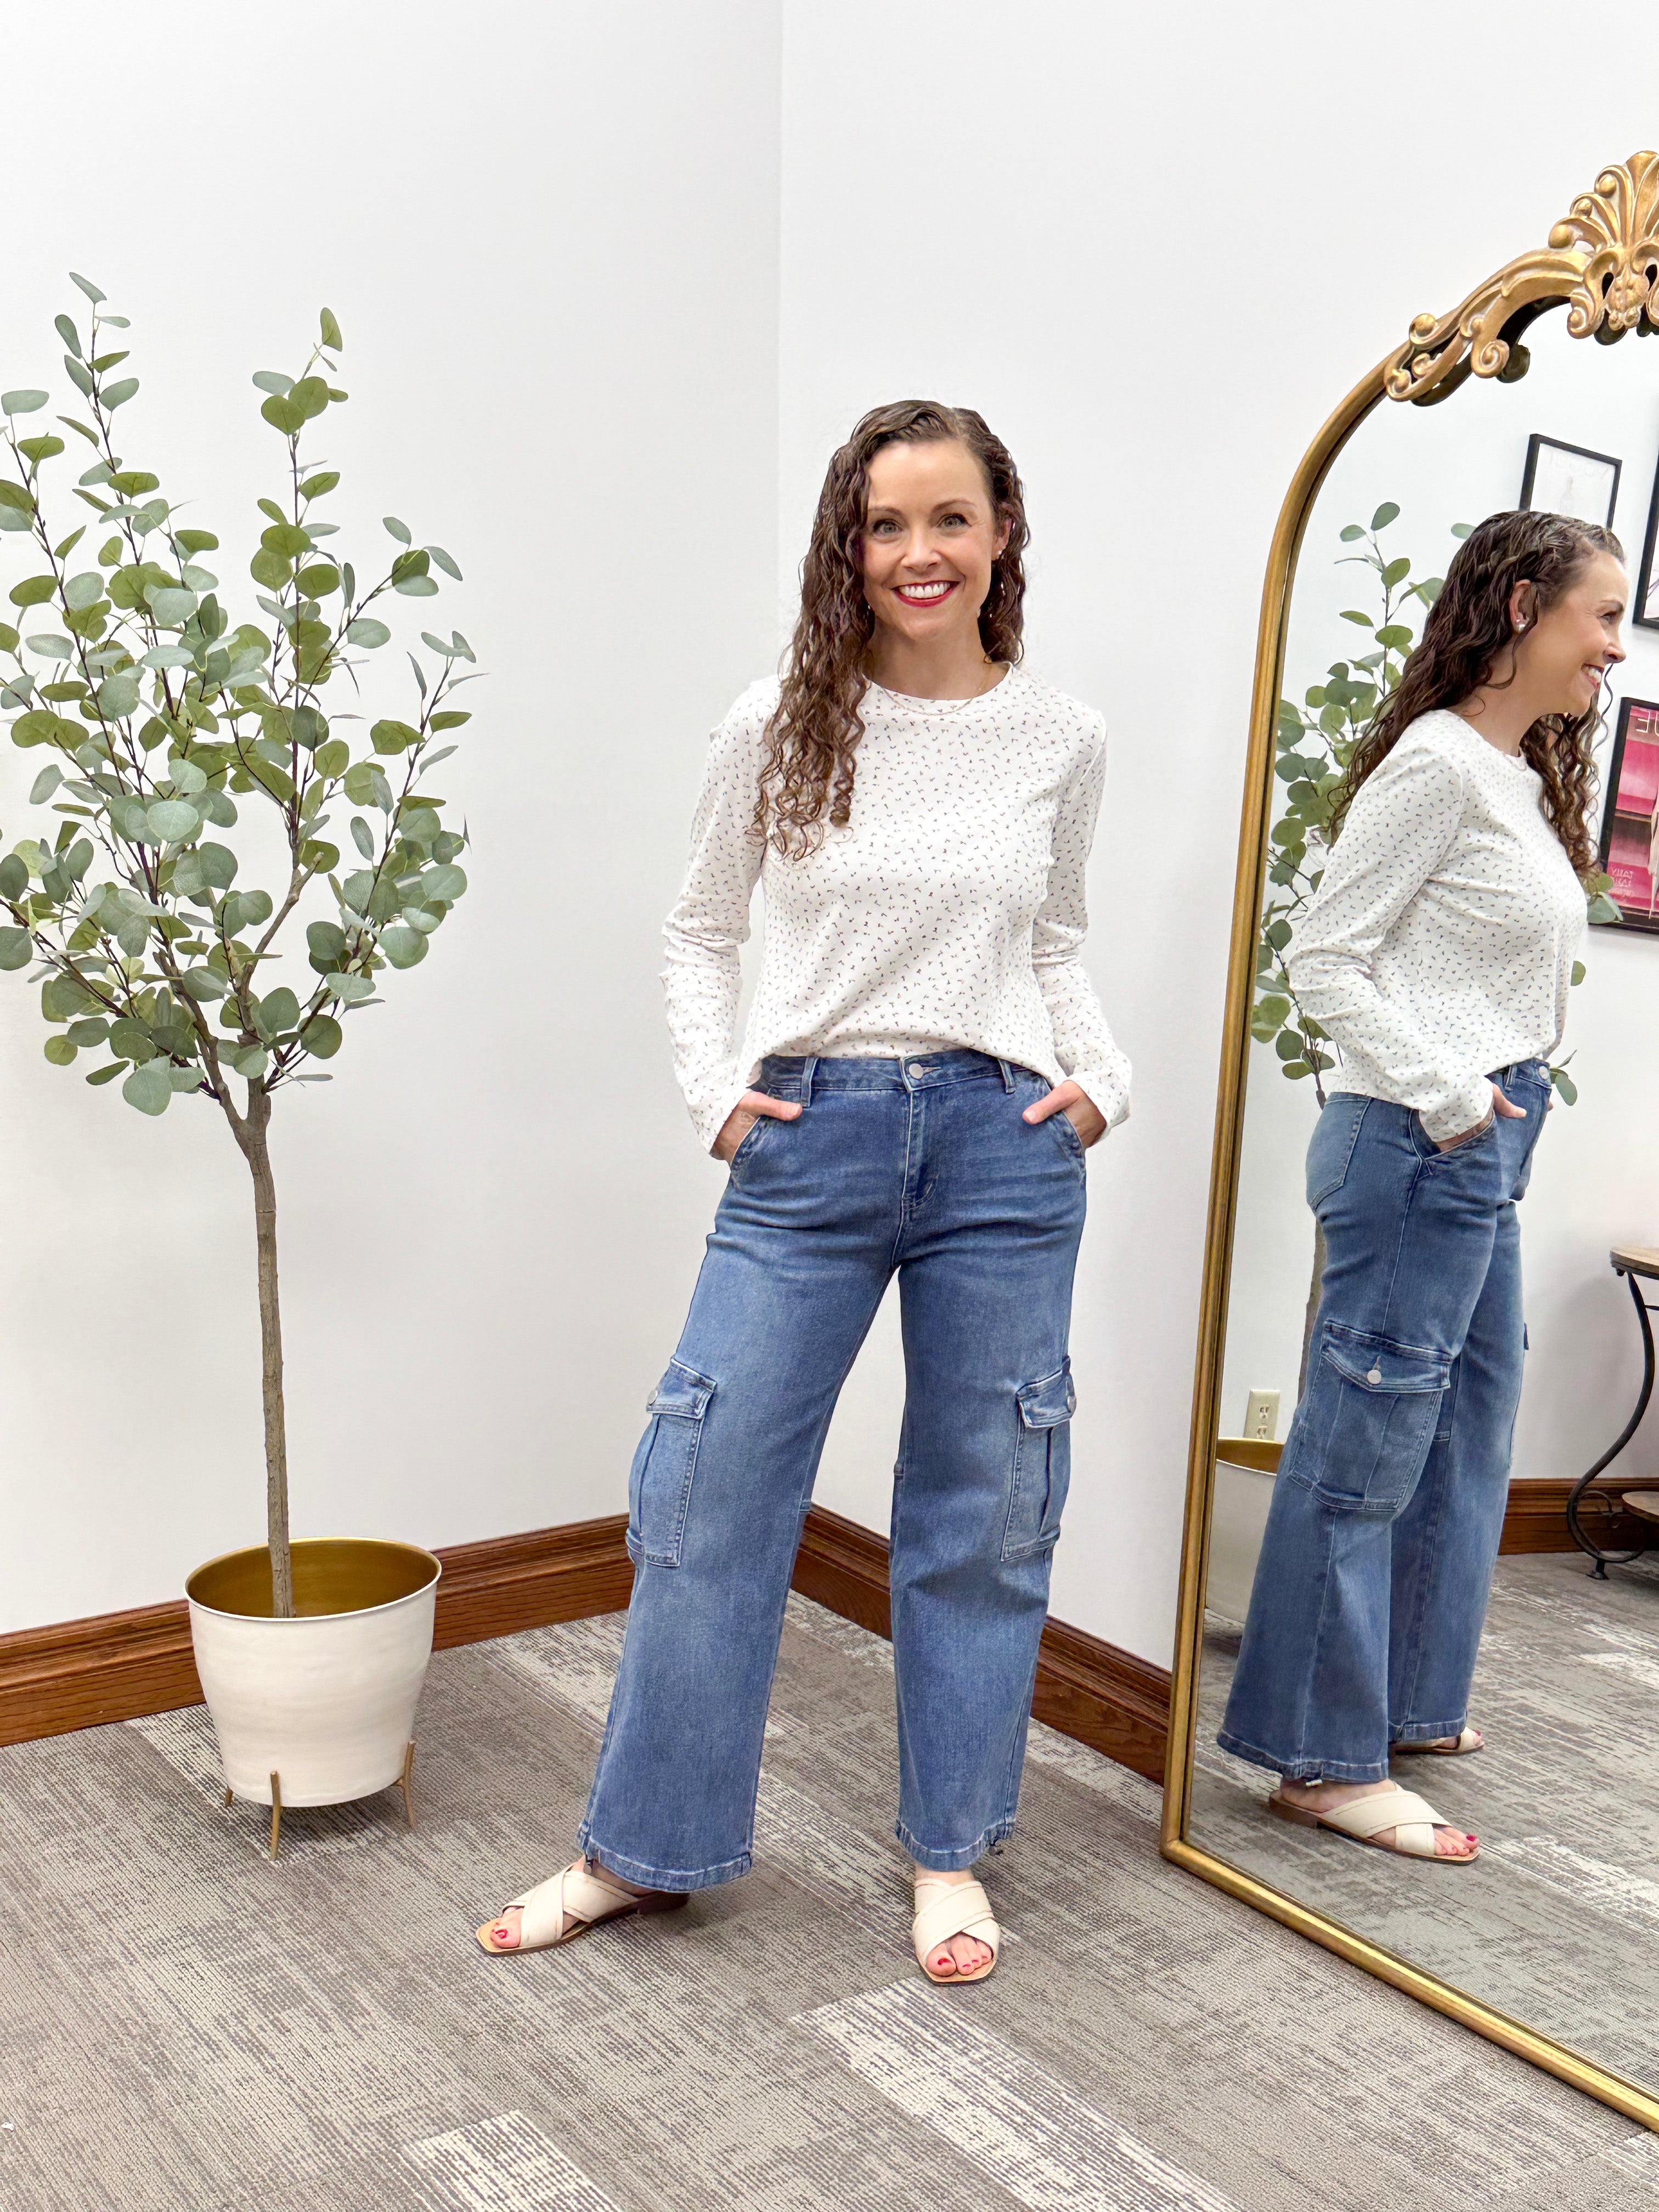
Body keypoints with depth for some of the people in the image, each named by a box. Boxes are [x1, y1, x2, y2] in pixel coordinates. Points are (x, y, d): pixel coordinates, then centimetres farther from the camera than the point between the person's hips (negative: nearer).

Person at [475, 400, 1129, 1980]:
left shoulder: (1062, 739, 4)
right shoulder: (778, 727, 0)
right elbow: (700, 932, 10)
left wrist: (1103, 1080, 2)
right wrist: (713, 1090, -2)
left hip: (1004, 1147, 1)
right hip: (811, 1142, -1)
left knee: (981, 1516, 10)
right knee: (706, 1493, 2)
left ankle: (951, 1852, 30)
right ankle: (644, 1847, 22)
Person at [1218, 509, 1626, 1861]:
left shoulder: (1523, 776, 17)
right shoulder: (1437, 762, -12)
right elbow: (1325, 959, -15)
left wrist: (1505, 1105, 11)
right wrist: (1444, 1094, -16)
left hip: (1489, 1152, 10)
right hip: (1423, 1146, -10)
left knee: (1470, 1430, 18)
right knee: (1368, 1448, -3)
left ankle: (1408, 1700, 32)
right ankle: (1323, 1759, 8)